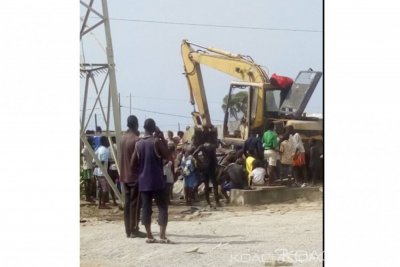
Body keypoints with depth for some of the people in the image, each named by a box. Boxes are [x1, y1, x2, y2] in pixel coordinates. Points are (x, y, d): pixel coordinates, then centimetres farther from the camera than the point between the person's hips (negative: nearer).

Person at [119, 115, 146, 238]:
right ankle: (134, 230, -4)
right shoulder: (136, 139, -14)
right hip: (135, 175, -7)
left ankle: (128, 230, 12)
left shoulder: (123, 138, 9)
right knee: (135, 203, -4)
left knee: (127, 203, 9)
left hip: (125, 175, 7)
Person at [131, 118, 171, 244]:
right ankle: (162, 236, -8)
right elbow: (167, 156, -2)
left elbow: (133, 163, 8)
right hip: (157, 181, -5)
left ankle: (149, 236, 6)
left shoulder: (138, 144, 6)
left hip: (143, 181, 5)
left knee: (146, 208, 6)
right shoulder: (156, 141, -10)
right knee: (162, 207, 0)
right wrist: (163, 139, 0)